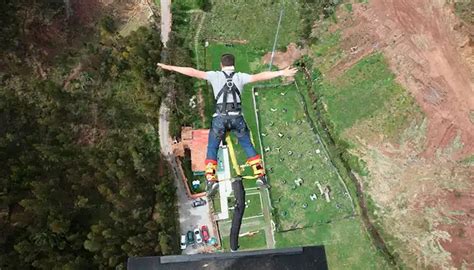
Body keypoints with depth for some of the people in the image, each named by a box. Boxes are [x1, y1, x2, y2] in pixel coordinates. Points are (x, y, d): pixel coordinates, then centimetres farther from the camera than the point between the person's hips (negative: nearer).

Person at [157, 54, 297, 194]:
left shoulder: (215, 75, 5)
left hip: (220, 118, -1)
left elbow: (193, 72, 1)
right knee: (248, 145, 17)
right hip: (237, 117, 1)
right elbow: (260, 76, -1)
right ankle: (260, 176, 13)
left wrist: (170, 67, 6)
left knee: (212, 148, 13)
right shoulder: (240, 76, 7)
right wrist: (282, 72, 2)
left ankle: (211, 180, 1)